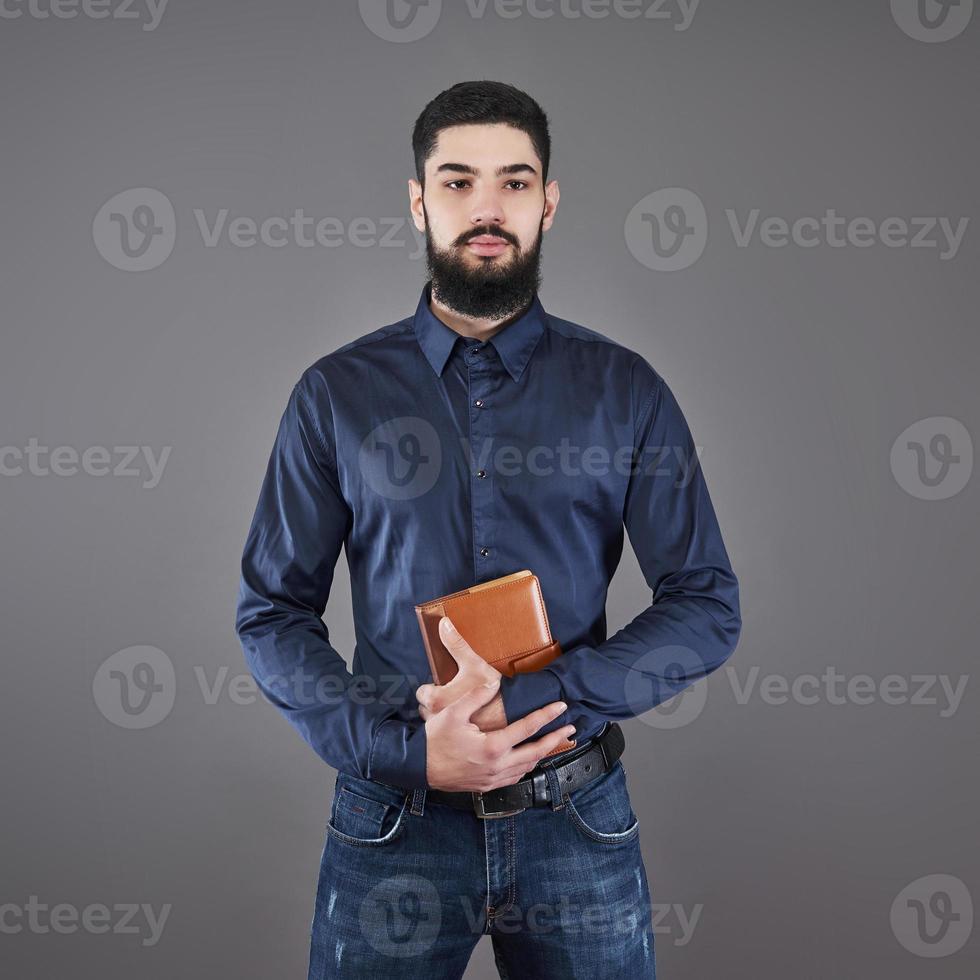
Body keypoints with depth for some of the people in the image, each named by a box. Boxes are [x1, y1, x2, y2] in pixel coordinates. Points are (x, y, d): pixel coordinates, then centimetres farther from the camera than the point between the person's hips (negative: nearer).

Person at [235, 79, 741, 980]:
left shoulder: (625, 389, -1)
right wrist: (407, 752, -13)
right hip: (392, 818, 0)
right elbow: (272, 611, 0)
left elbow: (709, 607, -3)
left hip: (578, 819, 1)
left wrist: (531, 700, -15)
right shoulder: (337, 393, -1)